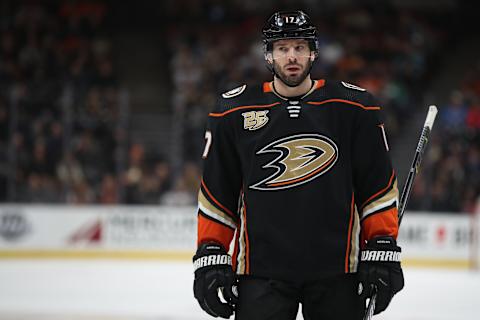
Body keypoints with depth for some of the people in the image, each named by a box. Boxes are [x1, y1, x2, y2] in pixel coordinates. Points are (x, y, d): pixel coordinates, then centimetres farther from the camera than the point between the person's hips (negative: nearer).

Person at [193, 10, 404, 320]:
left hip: (337, 271, 0)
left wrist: (383, 252, 0)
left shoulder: (354, 108, 3)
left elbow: (378, 185, 6)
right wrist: (210, 259, 4)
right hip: (261, 269, 0)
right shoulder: (233, 112, 4)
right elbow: (216, 192, 9)